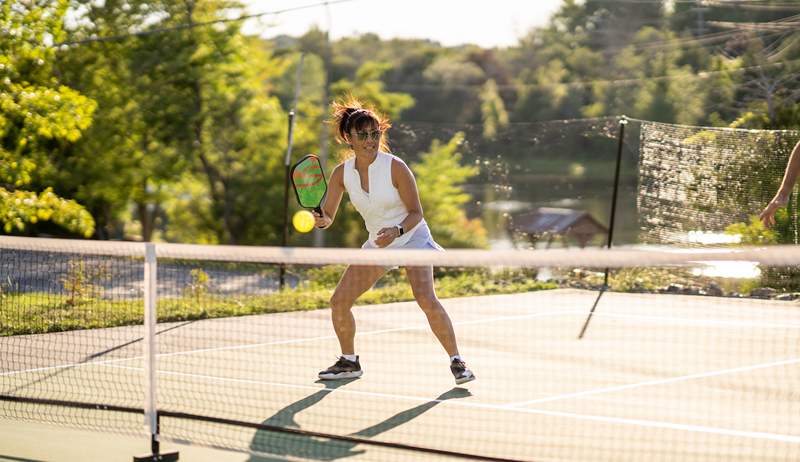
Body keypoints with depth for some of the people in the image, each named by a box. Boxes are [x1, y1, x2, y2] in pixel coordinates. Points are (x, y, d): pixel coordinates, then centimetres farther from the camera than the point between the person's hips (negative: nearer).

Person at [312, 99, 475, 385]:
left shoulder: (395, 167, -20)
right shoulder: (342, 173, -8)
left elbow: (416, 213, -15)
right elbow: (327, 217, -4)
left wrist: (397, 231, -34)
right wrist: (320, 219, -28)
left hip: (411, 238, -5)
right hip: (376, 243, 5)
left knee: (426, 299, -26)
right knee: (339, 301, -2)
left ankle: (456, 361, -14)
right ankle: (349, 362, 20)